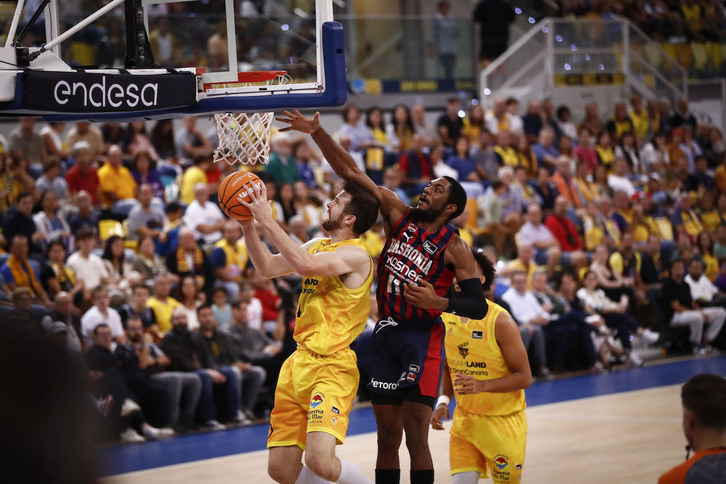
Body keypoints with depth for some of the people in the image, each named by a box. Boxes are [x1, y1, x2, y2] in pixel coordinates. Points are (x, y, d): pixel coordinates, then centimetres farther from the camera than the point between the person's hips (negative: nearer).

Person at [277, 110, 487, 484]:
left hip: (422, 339, -5)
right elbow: (350, 172, 3)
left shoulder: (454, 248, -6)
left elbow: (478, 306, -9)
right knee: (387, 436, 8)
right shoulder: (400, 217, 6)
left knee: (415, 436, -8)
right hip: (386, 334, 5)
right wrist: (317, 133, -5)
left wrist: (439, 303, -25)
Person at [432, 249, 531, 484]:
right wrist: (443, 401, -1)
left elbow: (524, 378, -17)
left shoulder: (500, 321, -18)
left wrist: (482, 385, -30)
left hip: (503, 420, -4)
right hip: (465, 418, 4)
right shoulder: (445, 318, 1)